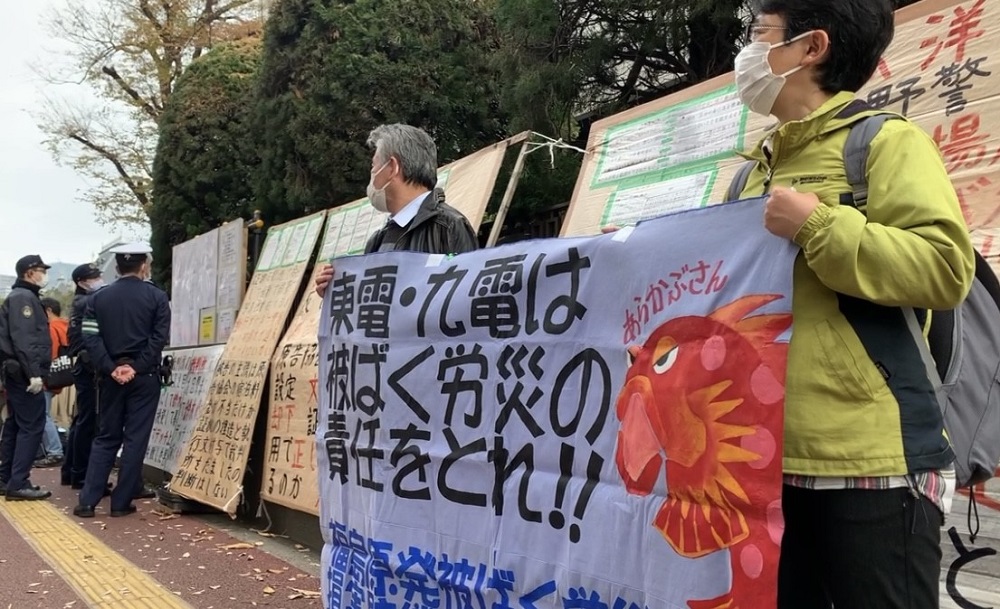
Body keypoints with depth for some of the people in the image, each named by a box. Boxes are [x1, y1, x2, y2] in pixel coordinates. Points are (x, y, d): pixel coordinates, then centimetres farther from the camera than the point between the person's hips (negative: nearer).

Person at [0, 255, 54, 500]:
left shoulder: (20, 297, 20)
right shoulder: (24, 297, -12)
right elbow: (23, 339, -22)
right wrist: (34, 373, -25)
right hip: (24, 373, -11)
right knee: (31, 426, -9)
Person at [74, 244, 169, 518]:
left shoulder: (98, 297, 7)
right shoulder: (157, 297, -2)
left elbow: (90, 337, -3)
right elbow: (159, 338, -12)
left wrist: (111, 368, -6)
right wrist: (136, 367, -11)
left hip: (110, 376, 4)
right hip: (144, 376, -3)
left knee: (106, 438, 12)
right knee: (135, 439, 2)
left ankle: (87, 501, 8)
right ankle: (121, 502, 4)